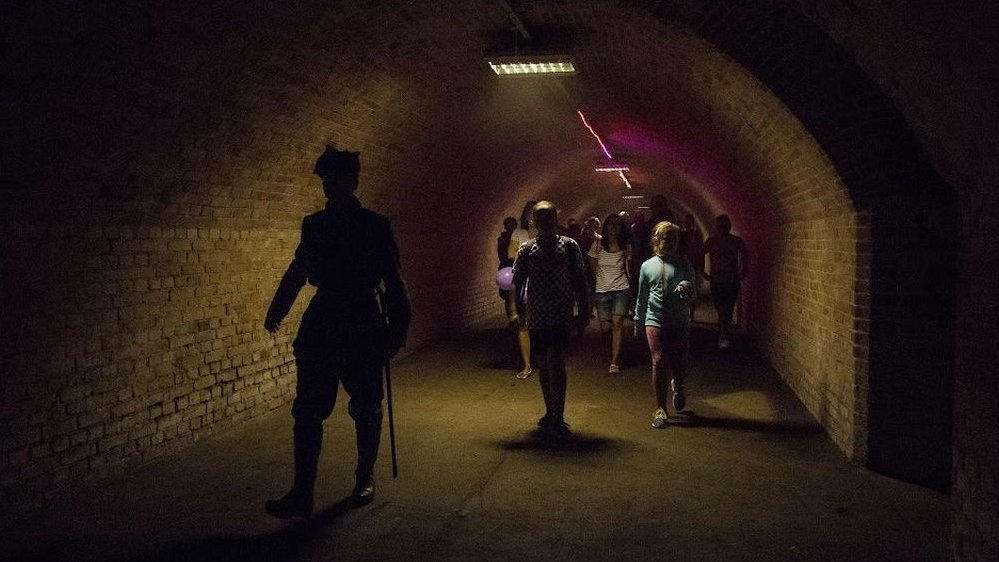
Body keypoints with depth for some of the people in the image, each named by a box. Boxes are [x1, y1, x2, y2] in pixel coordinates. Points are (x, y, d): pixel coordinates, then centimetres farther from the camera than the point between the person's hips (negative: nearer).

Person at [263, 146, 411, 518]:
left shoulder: (374, 226, -2)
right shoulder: (314, 225, 8)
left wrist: (396, 332, -7)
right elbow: (298, 271, 17)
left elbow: (393, 282, -3)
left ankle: (365, 479, 28)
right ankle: (301, 494, 3)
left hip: (363, 329, -3)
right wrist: (276, 311, 13)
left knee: (365, 409, 9)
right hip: (321, 327, 3)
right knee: (307, 410, -1)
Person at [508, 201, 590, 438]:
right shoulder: (526, 250, 6)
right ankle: (551, 413, 28)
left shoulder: (569, 246, 3)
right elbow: (517, 283, 5)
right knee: (543, 365, 12)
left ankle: (557, 419, -14)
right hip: (536, 316, 3)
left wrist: (584, 312, 1)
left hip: (561, 314, -3)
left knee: (555, 361, -16)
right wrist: (515, 310, -5)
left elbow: (579, 282, 4)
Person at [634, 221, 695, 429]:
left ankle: (677, 387, 40)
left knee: (679, 365, 3)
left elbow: (693, 295, 4)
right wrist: (638, 322, 15)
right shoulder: (648, 266, 7)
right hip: (655, 321, 0)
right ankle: (660, 409, 4)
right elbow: (642, 298, 14)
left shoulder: (684, 264, 5)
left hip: (680, 322, 1)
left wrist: (687, 287, -18)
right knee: (659, 362, -7)